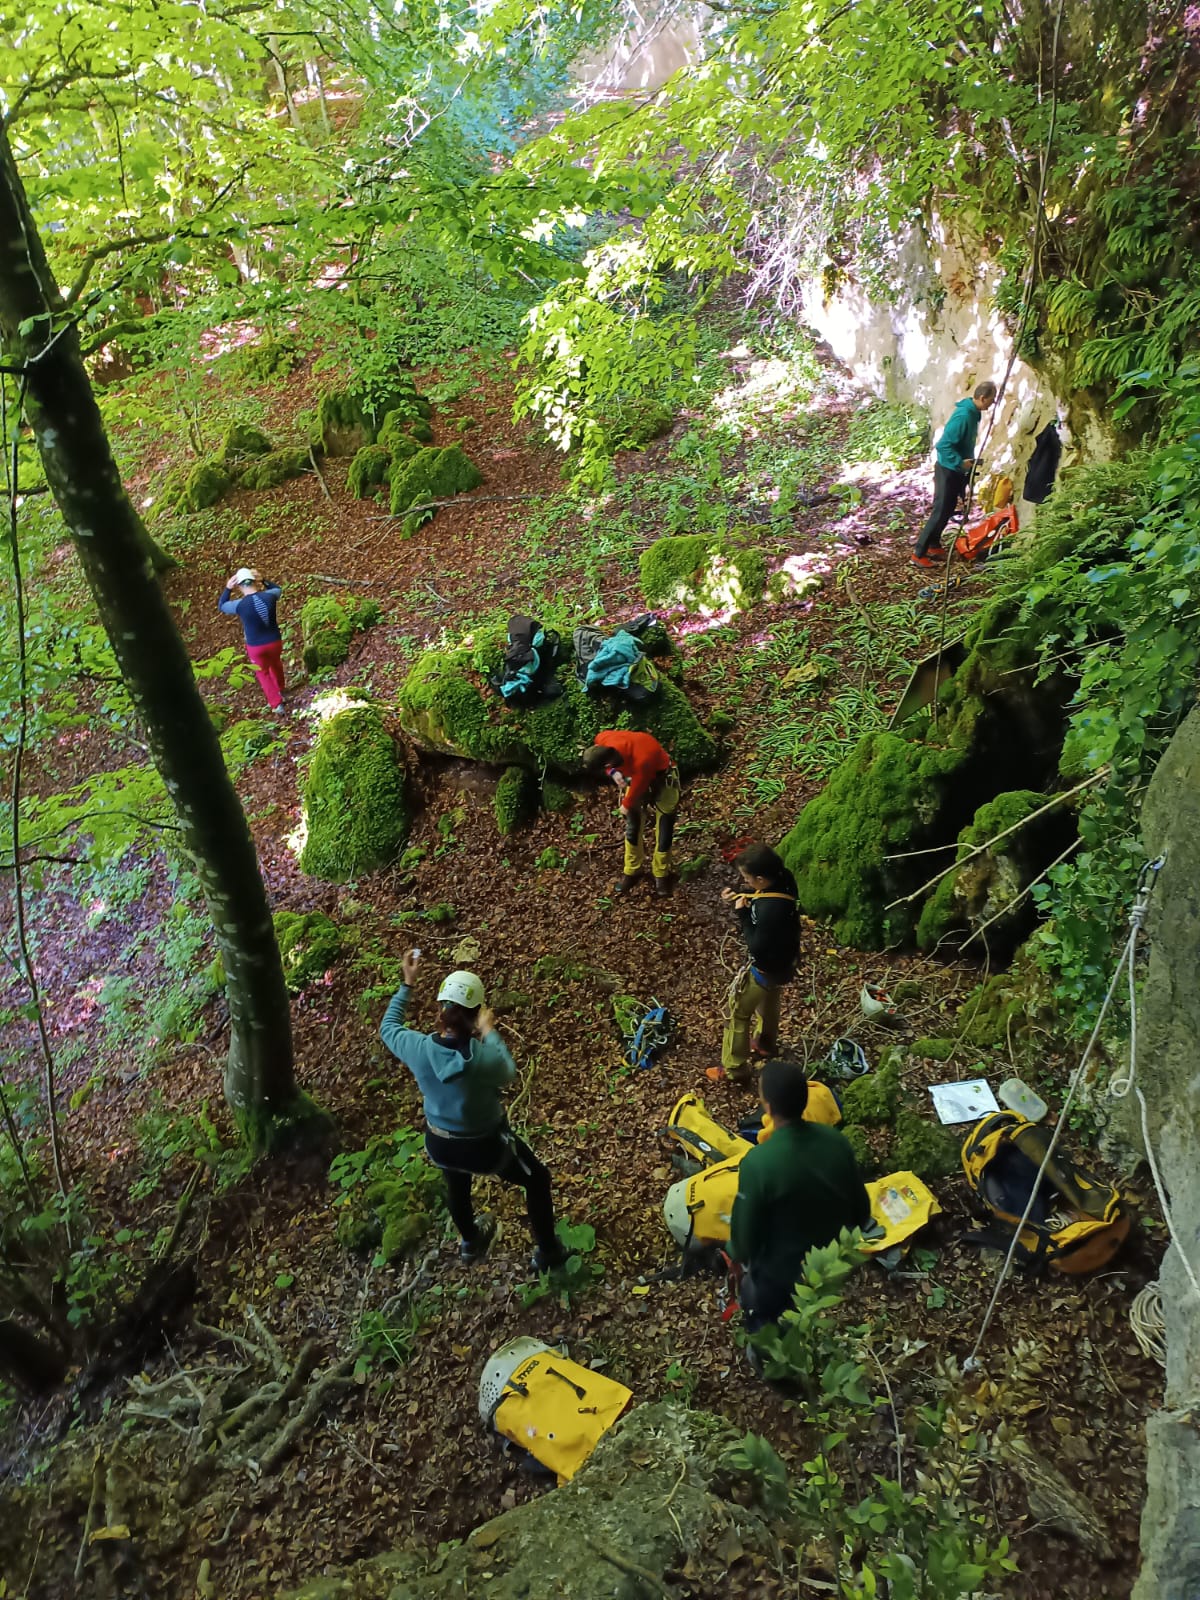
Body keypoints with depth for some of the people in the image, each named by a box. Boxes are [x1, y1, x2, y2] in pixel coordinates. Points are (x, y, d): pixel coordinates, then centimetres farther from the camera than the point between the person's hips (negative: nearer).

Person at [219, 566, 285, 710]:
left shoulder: (239, 605, -24)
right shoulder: (269, 596, -18)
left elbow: (222, 605, 0)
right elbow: (277, 588, 10)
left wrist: (228, 588, -6)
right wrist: (262, 580, 2)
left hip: (255, 646, -3)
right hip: (275, 641, 3)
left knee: (263, 674, 22)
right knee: (276, 665, 32)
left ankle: (276, 703, 26)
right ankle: (280, 691, 56)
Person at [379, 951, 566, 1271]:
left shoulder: (417, 1048, -26)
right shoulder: (484, 1058, -36)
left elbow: (387, 1027, -2)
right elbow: (507, 1074, -10)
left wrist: (406, 984, 3)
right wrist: (490, 1032, -1)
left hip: (439, 1145, 4)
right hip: (486, 1147, -4)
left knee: (456, 1183, 39)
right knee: (537, 1180, 27)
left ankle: (469, 1242, 67)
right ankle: (547, 1252, 45)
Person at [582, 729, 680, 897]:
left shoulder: (643, 760, -46)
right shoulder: (603, 739, -29)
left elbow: (639, 787, -26)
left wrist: (626, 806, -7)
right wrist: (613, 772, -19)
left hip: (661, 780, -5)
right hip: (633, 775, 5)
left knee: (664, 829, 1)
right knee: (632, 827, 9)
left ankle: (661, 874, 21)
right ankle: (631, 871, 26)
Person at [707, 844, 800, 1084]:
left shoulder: (771, 908, -41)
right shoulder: (780, 882, -15)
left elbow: (756, 946, -32)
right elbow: (759, 898, 6)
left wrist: (743, 914, -28)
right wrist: (739, 897, -11)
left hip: (767, 967, -9)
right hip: (780, 961, 9)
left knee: (737, 1012, 10)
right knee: (767, 1002, 33)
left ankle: (733, 1066, 25)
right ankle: (766, 1043, 58)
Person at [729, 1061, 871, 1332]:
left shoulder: (758, 1162, -34)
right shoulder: (836, 1141, -18)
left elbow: (745, 1229, -20)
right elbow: (861, 1210, -3)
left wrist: (743, 1259, 3)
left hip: (783, 1272, -4)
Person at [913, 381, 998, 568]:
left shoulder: (974, 412, 5)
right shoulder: (963, 415, -25)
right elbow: (943, 446, -27)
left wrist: (967, 462, 15)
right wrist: (961, 462, -25)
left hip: (957, 471, 10)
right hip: (948, 470, -10)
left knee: (948, 510, 17)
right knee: (940, 512, -7)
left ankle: (934, 545, 30)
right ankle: (919, 554, -3)